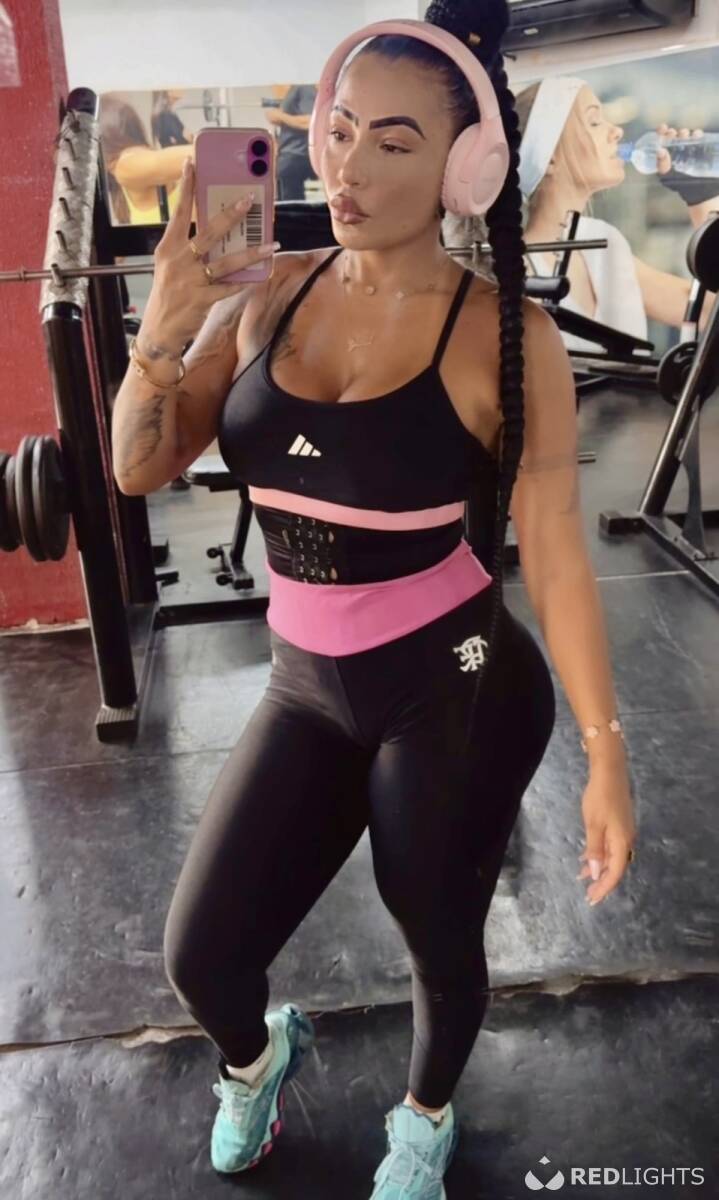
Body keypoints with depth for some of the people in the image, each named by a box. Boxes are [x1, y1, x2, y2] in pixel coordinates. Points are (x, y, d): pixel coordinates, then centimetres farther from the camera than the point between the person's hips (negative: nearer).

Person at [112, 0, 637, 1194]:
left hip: (459, 690, -3)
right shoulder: (270, 296, -1)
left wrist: (605, 755, -10)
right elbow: (140, 468, 1)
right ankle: (257, 1053, 49)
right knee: (200, 957, 8)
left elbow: (554, 554, -11)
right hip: (307, 690, 4)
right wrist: (160, 335, -17)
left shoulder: (502, 333, -13)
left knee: (442, 946, 17)